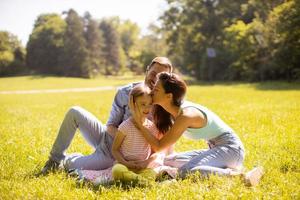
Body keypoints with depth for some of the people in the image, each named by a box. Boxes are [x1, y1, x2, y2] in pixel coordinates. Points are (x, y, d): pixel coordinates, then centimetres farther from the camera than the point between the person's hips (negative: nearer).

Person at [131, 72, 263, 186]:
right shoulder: (176, 110, 2)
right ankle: (223, 168, 3)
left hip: (231, 148, -10)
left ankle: (242, 176, -26)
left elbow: (159, 146, -20)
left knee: (186, 172, -32)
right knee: (169, 161, 11)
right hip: (216, 149, 10)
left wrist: (139, 123, -18)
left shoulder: (186, 115, -24)